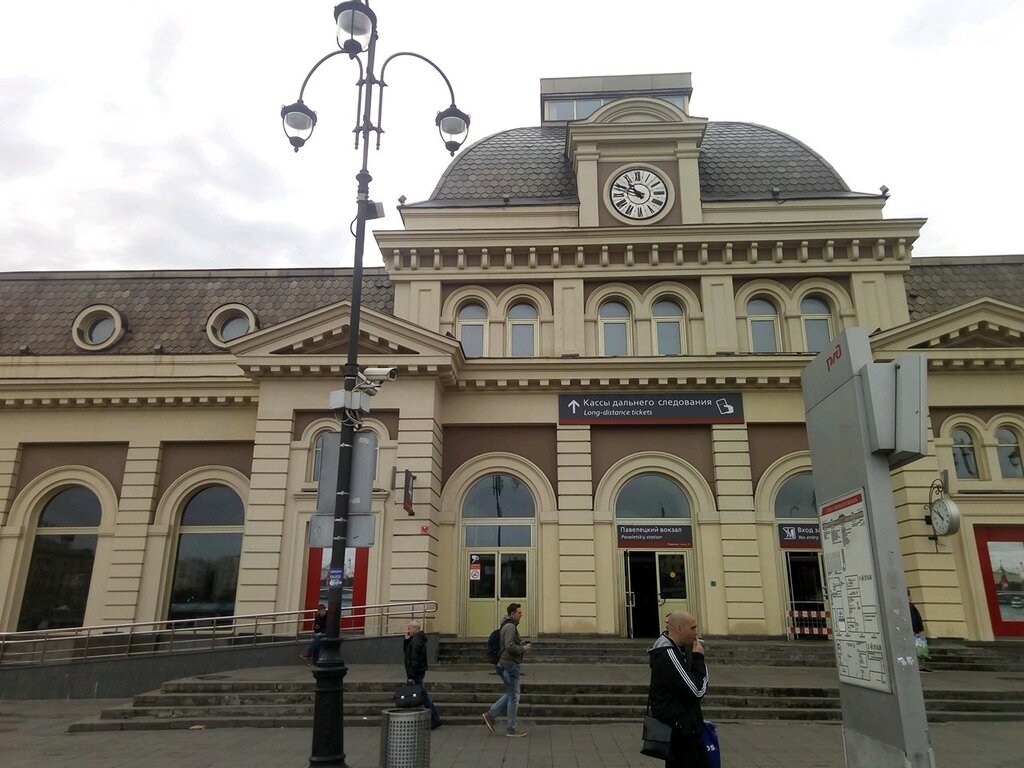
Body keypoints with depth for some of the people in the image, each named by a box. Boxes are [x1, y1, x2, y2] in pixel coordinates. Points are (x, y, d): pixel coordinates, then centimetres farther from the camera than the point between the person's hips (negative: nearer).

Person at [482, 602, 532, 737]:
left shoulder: (510, 626, 17)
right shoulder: (510, 626, -17)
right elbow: (510, 646, -27)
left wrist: (524, 644, 8)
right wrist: (523, 649, -15)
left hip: (507, 664, 10)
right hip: (510, 665, -10)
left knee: (510, 694, 17)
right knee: (513, 696, -1)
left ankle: (490, 715, 16)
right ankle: (511, 729, 7)